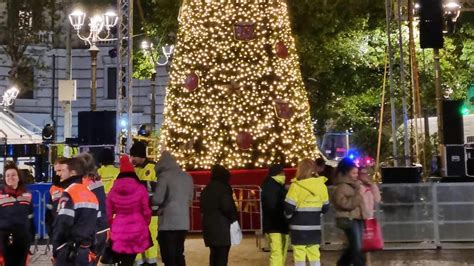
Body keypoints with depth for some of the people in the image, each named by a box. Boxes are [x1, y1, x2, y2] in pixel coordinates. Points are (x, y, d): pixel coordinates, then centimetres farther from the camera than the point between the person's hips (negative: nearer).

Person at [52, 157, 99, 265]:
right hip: (87, 252, 8)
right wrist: (92, 249, 18)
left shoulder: (69, 194, -13)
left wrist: (55, 251, -9)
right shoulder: (91, 195, 13)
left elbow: (62, 225, -18)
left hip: (69, 252, -8)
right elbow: (97, 225, 14)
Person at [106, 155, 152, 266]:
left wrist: (112, 227, 23)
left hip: (118, 231, 2)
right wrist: (145, 224, 16)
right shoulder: (140, 189, -6)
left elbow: (108, 213, 8)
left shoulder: (113, 190, 3)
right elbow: (146, 211, -1)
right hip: (137, 230, -2)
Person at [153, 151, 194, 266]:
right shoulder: (187, 177, 12)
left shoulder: (165, 175, -8)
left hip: (168, 222, -6)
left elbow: (157, 199, -12)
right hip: (184, 222, 6)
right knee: (179, 255, 15)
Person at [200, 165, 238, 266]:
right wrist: (233, 218, -6)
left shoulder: (206, 189, 14)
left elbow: (202, 207, 17)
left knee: (214, 253, 15)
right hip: (221, 225, -7)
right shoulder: (224, 188, -10)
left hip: (208, 224, 8)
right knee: (222, 255, -4)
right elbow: (227, 206, -20)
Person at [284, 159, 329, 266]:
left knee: (299, 256, 2)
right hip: (315, 227, 5)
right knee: (314, 255, 13)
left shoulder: (296, 186, -13)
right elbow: (325, 207, 10)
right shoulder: (321, 185, 2)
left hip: (299, 228, -4)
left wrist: (288, 216, 8)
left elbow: (288, 207, -12)